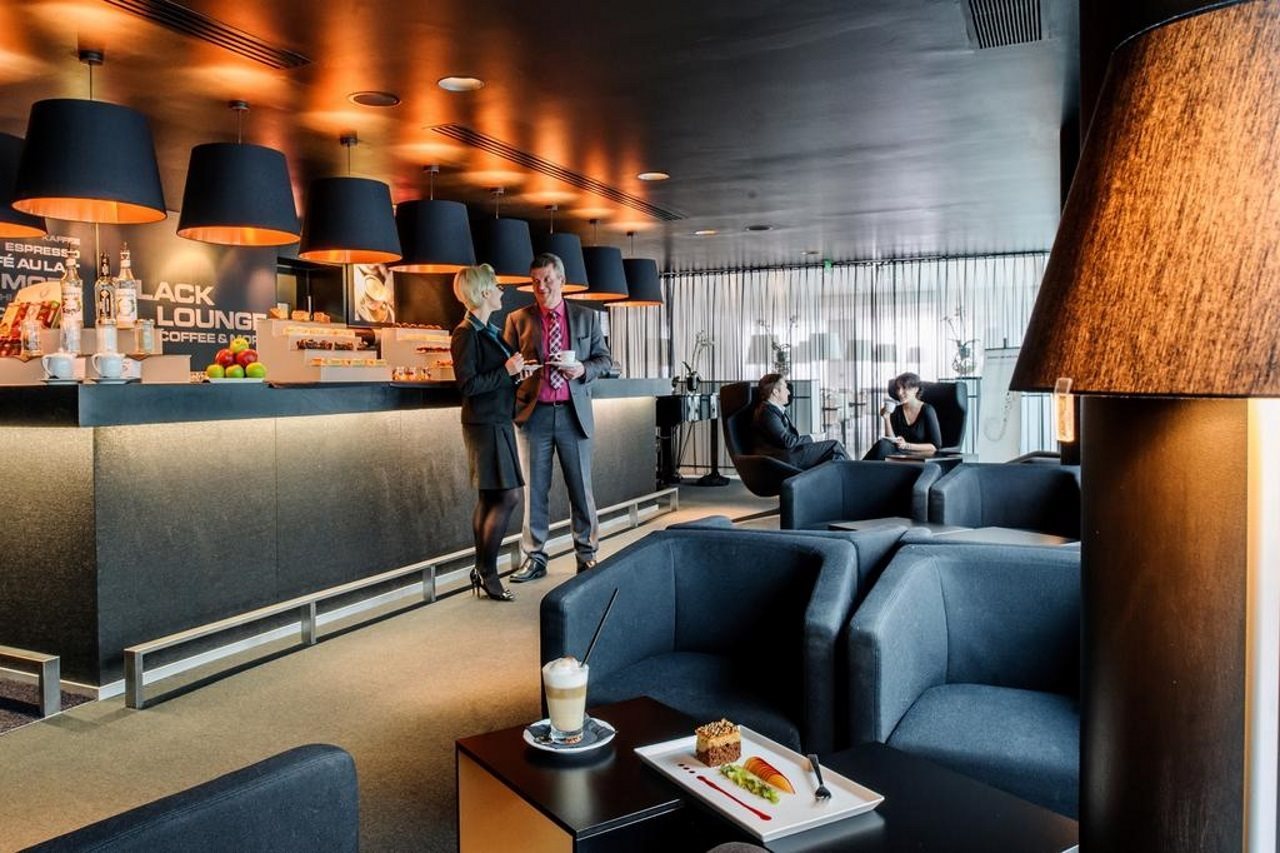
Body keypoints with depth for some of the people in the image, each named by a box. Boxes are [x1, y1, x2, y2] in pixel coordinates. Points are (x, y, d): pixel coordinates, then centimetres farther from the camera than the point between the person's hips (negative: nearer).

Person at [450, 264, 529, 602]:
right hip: (485, 424, -10)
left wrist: (515, 372, 8)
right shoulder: (466, 333, -12)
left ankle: (482, 573, 17)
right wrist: (506, 371, -15)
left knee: (490, 498, 10)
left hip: (497, 422, 10)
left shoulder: (489, 331, 16)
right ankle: (487, 571, -2)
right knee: (508, 496, -10)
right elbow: (468, 384, -18)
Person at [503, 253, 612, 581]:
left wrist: (583, 369, -10)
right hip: (534, 413, 0)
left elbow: (604, 358, 10)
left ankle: (587, 554, 17)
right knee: (534, 489, 4)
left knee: (581, 487, 6)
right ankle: (534, 557, 13)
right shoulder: (518, 319, 7)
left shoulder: (586, 317, 9)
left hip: (573, 412, 0)